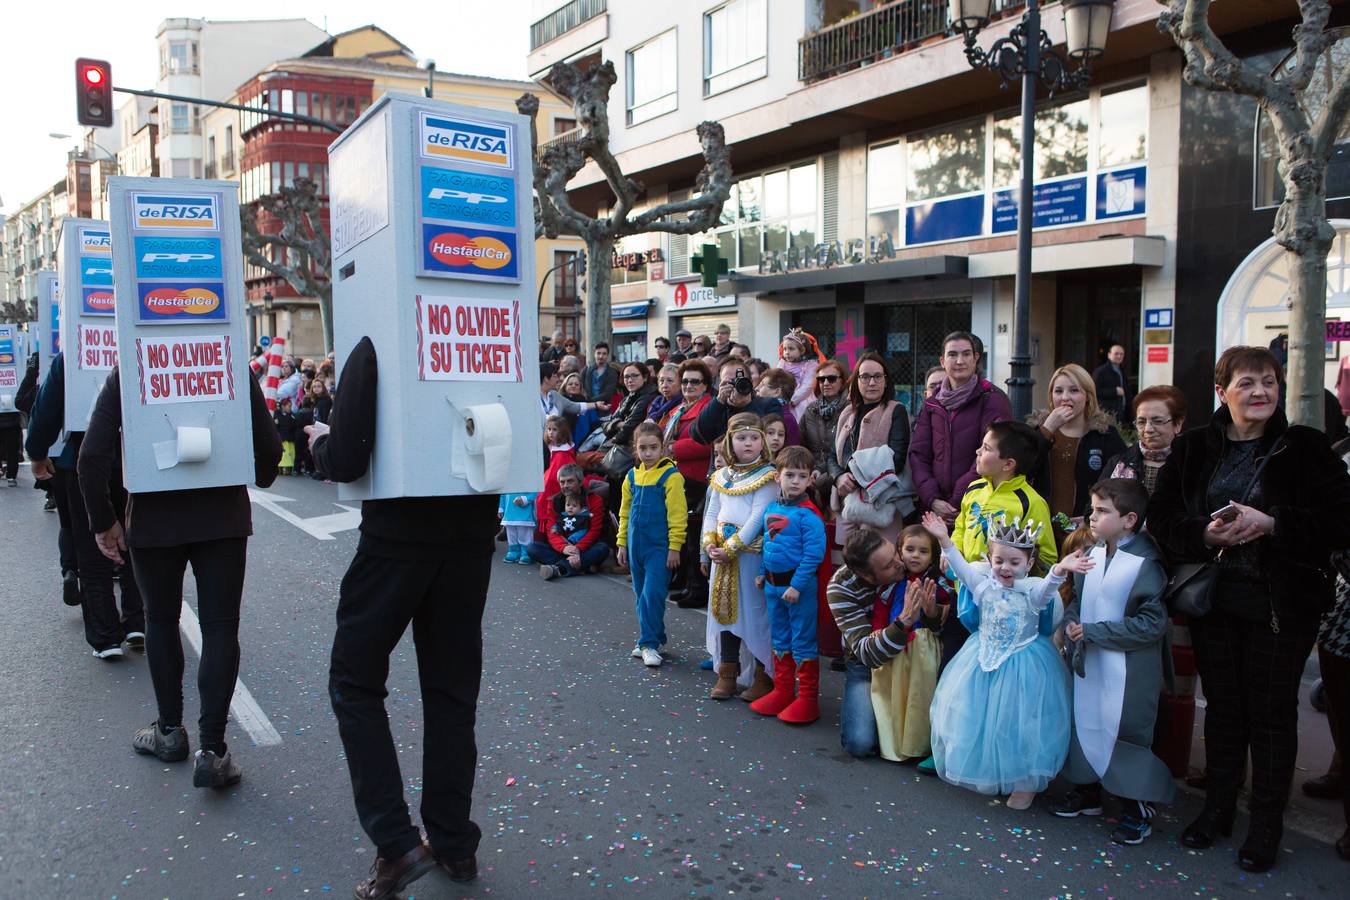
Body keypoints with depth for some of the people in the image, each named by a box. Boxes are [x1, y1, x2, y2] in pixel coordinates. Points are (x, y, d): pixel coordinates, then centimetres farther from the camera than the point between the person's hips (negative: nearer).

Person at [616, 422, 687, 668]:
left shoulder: (671, 476, -10)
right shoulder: (632, 476, 8)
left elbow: (677, 515, -11)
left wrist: (674, 547, -13)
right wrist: (622, 544, 14)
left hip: (659, 547, -6)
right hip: (636, 545, 6)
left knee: (653, 595, -10)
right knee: (641, 595, 13)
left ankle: (649, 643, -1)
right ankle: (648, 640, 25)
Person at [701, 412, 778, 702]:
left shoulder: (767, 476, -8)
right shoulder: (721, 476, 11)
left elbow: (759, 517, -15)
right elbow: (711, 513, 11)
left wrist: (731, 547, -18)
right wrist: (710, 544, -5)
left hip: (751, 554, -6)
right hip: (722, 554, 6)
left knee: (755, 612, 0)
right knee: (725, 610, 12)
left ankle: (763, 677, 12)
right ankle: (727, 674, 23)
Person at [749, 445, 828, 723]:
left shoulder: (808, 513, -16)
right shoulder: (771, 509, 7)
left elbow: (813, 553, -20)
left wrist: (796, 585, -22)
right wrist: (762, 573, 15)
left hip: (798, 585, -7)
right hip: (773, 584, 7)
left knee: (803, 642, 2)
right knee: (780, 640, 17)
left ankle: (808, 698, 12)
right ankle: (783, 691, 30)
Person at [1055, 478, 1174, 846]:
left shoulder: (1146, 564, -18)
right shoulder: (1091, 556, 2)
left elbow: (1153, 623, -20)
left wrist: (1093, 632, -20)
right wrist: (1071, 623, -7)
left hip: (1128, 671, -7)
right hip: (1088, 663, 7)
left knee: (1127, 730, 2)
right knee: (1085, 722, 17)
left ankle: (1139, 807, 21)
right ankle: (1088, 790, 36)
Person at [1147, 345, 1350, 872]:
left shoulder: (1306, 448, -5)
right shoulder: (1193, 448, 3)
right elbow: (1162, 516, -2)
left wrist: (1270, 523, -23)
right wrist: (1206, 533, -20)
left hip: (1281, 604, -2)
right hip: (1213, 597, 3)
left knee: (1272, 711, 8)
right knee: (1222, 705, 15)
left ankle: (1266, 823, 25)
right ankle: (1218, 807, 32)